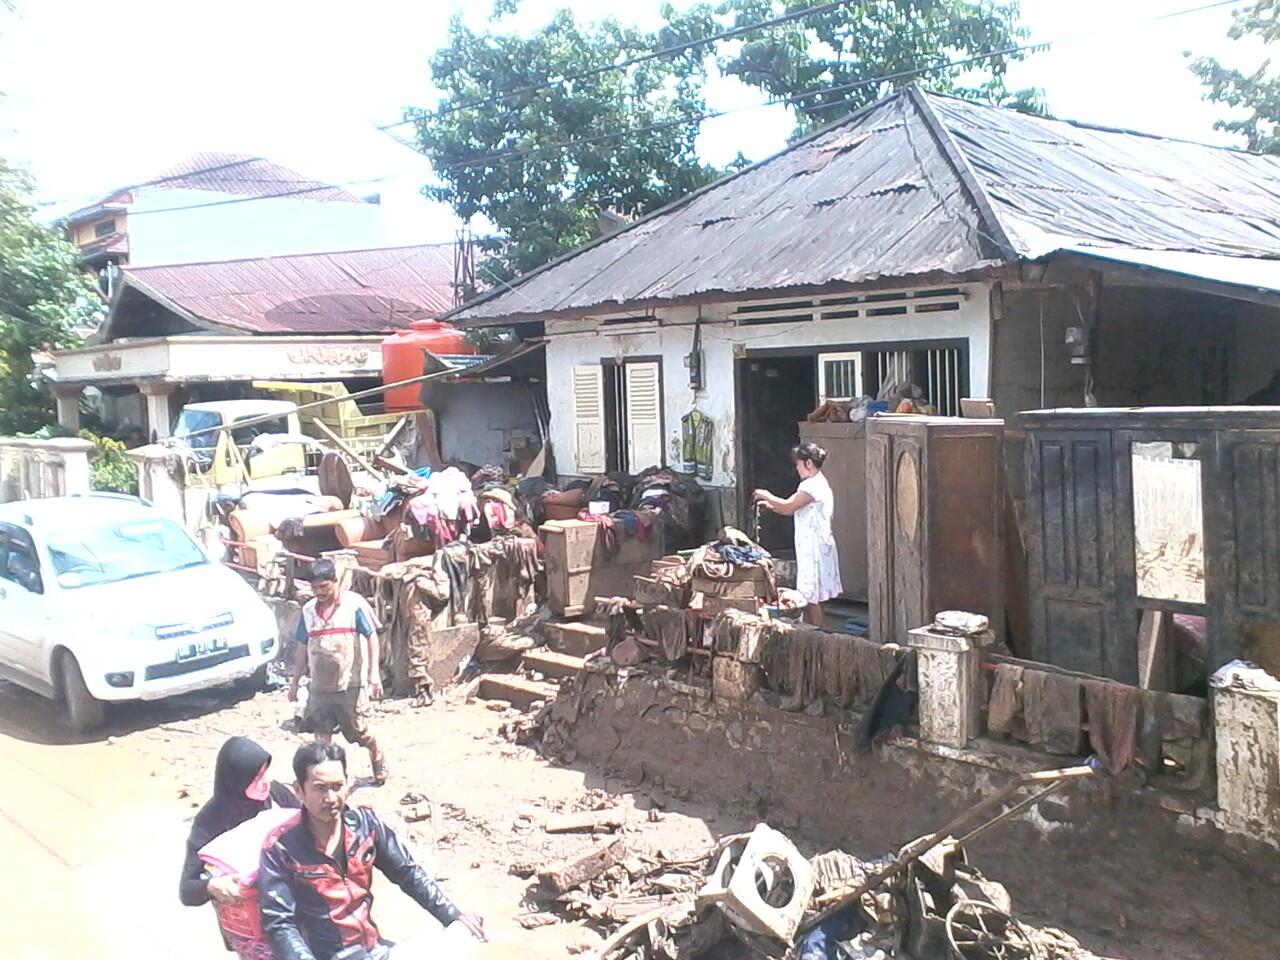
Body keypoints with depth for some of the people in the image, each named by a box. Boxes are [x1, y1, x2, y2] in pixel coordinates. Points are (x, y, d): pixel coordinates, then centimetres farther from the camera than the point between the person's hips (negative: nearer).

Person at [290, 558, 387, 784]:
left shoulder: (354, 604, -8)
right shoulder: (309, 610, 6)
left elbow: (372, 637, -6)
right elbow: (302, 647, 13)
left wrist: (373, 673, -13)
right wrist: (295, 681, 13)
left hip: (350, 685, -4)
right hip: (319, 687, 4)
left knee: (360, 732, 8)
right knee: (321, 736, 3)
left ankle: (378, 760, 35)